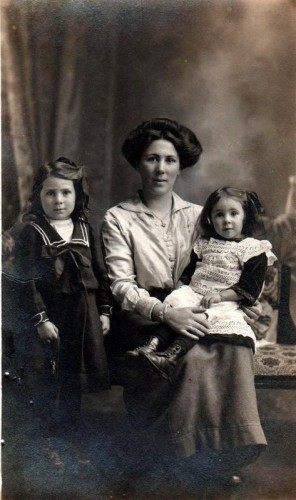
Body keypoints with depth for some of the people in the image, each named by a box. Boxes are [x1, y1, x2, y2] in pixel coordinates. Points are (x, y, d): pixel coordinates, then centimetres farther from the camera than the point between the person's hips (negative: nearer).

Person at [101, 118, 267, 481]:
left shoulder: (196, 216, 13)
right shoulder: (118, 219, 1)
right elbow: (122, 287, -9)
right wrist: (166, 314, -25)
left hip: (189, 313, 4)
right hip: (142, 320, -3)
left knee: (236, 347, -25)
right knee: (192, 357, -30)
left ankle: (232, 441, -12)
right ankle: (187, 452, -13)